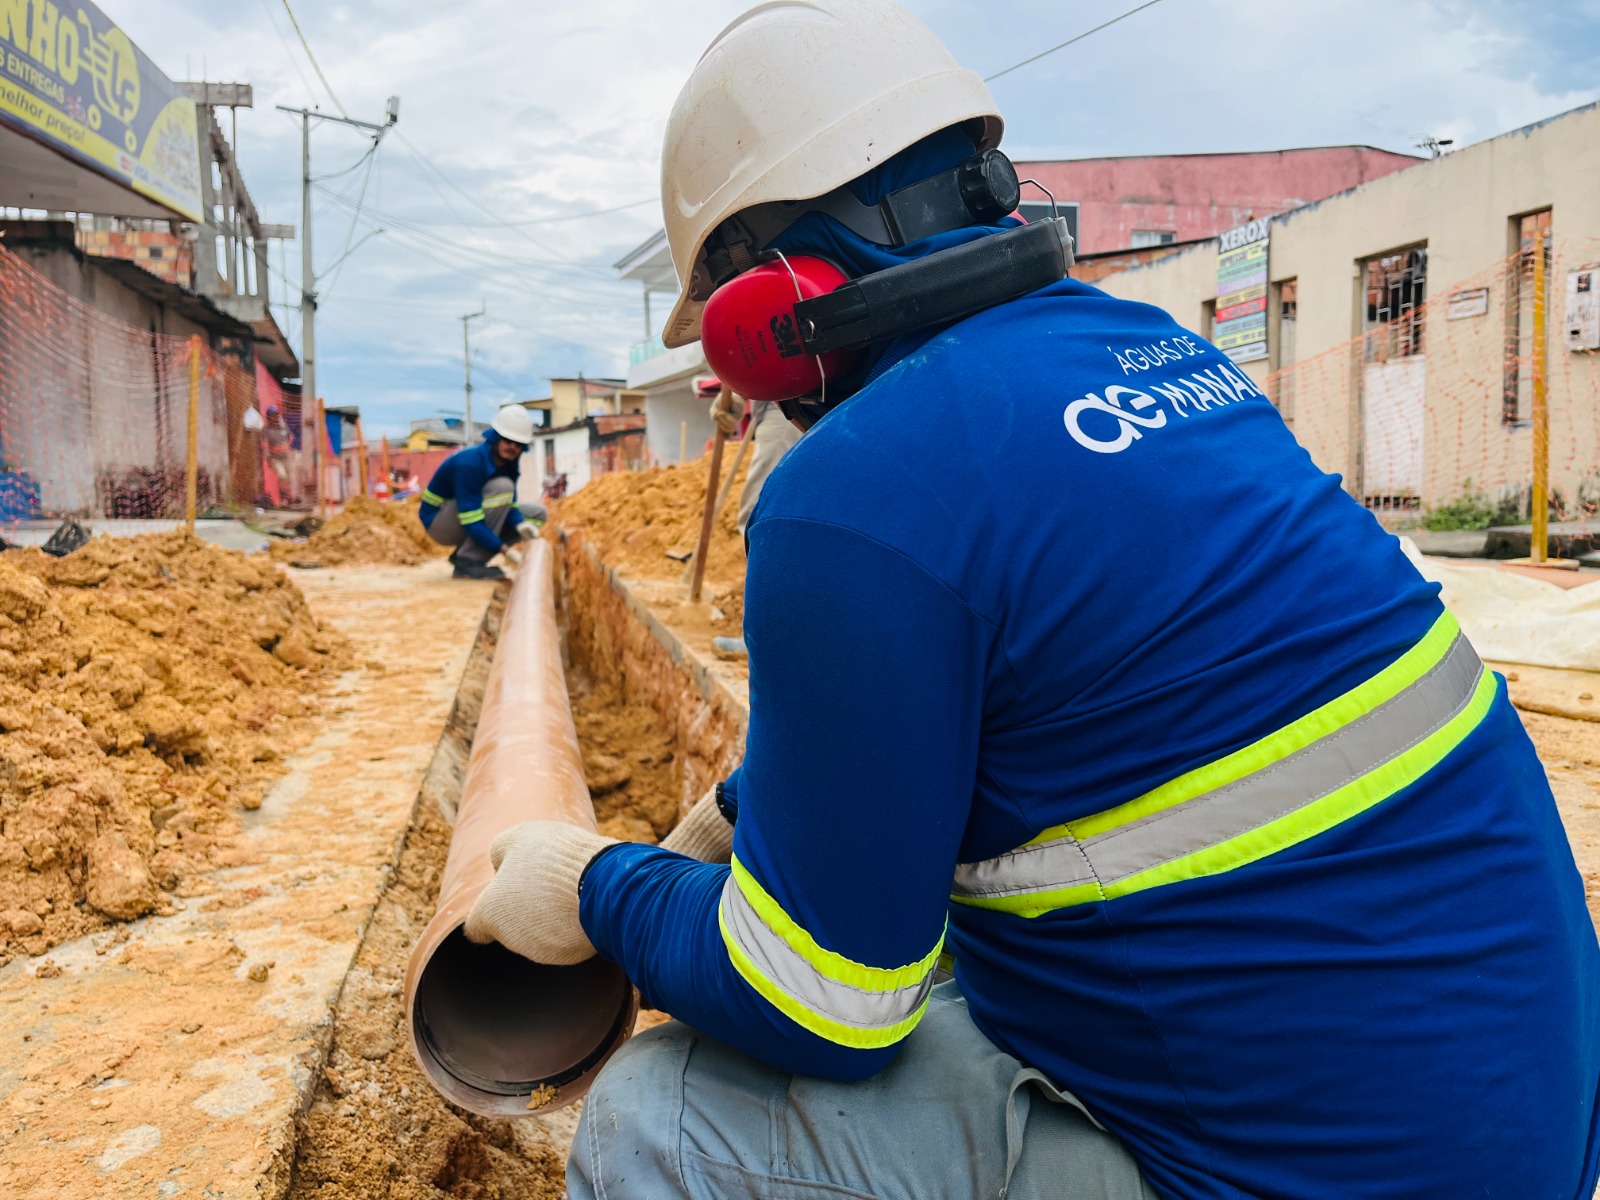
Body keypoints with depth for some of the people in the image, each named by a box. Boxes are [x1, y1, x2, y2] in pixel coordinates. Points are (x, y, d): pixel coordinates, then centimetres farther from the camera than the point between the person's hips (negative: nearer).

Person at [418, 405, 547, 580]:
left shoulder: (508, 462, -3)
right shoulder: (470, 462, -29)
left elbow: (510, 504, 0)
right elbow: (471, 521, -33)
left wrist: (520, 524, -23)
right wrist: (504, 550, -38)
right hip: (437, 522, -9)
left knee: (538, 513, 2)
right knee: (502, 487, -29)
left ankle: (463, 554, 3)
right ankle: (468, 561, -23)